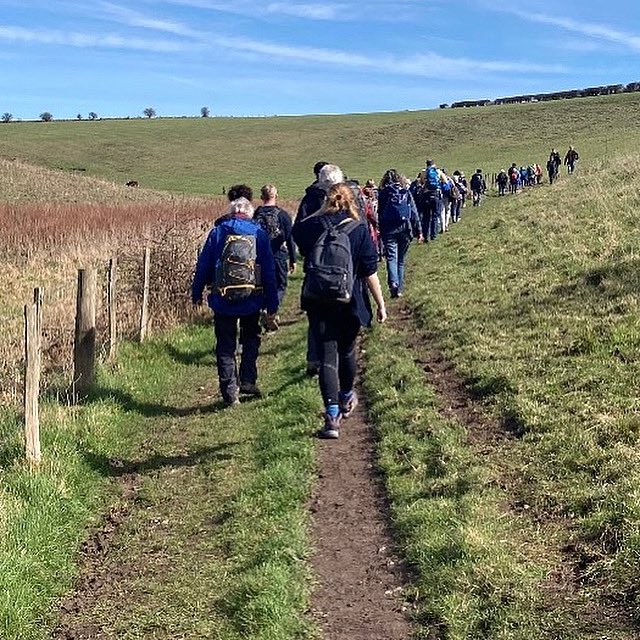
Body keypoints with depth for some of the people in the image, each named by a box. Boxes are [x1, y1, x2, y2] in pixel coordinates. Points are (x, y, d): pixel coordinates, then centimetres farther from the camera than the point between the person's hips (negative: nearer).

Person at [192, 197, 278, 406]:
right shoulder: (259, 233, 2)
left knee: (225, 347, 8)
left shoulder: (218, 232, 2)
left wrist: (196, 294, 12)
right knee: (251, 341, 22)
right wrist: (272, 306, 5)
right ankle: (248, 381, 14)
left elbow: (203, 265, 2)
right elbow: (269, 272, 2)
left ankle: (230, 393, 7)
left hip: (222, 302, 0)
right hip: (252, 301, 1)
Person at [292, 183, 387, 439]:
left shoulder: (311, 226, -3)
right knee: (347, 351, 22)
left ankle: (332, 417, -11)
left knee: (327, 356, -2)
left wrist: (319, 214, 17)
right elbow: (370, 272, -6)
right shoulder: (359, 230, -7)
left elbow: (296, 231, 23)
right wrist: (381, 304, 0)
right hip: (349, 303, 0)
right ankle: (346, 399, 44)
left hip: (317, 303, 0)